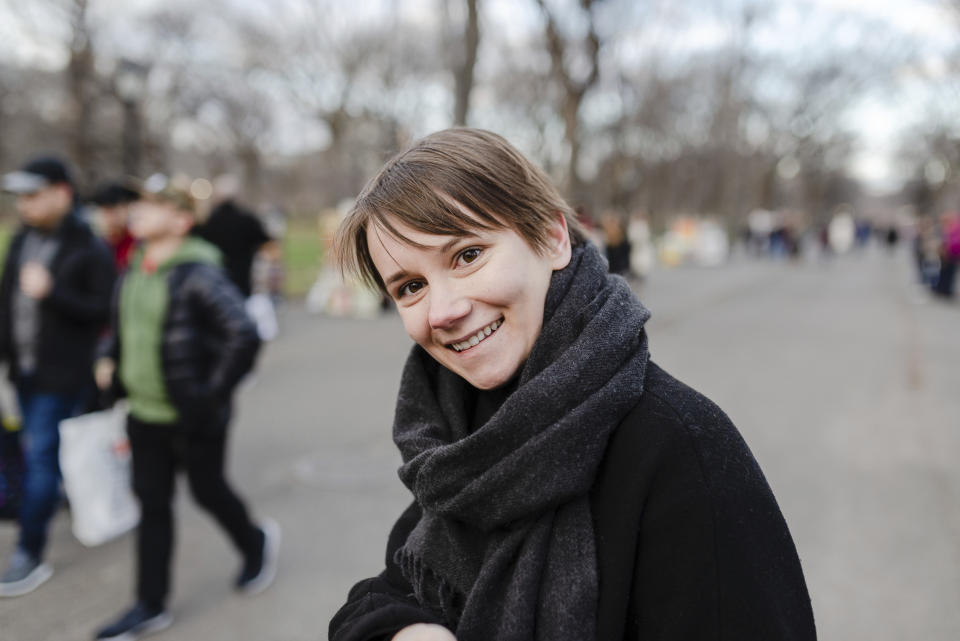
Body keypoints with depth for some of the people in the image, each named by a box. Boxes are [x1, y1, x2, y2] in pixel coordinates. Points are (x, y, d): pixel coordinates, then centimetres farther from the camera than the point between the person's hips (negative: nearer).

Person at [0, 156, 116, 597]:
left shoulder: (89, 250, -14)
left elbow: (105, 311, -17)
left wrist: (52, 292, -26)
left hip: (63, 374, -7)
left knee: (40, 458, -4)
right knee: (37, 452, 18)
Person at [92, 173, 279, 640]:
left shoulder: (198, 275, -19)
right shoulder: (135, 272, 6)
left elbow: (244, 337, -27)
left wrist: (212, 394, -22)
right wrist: (109, 359, 8)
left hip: (193, 418, -7)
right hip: (145, 413, 7)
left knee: (208, 492, 11)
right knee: (152, 502, 12)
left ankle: (257, 543, 42)